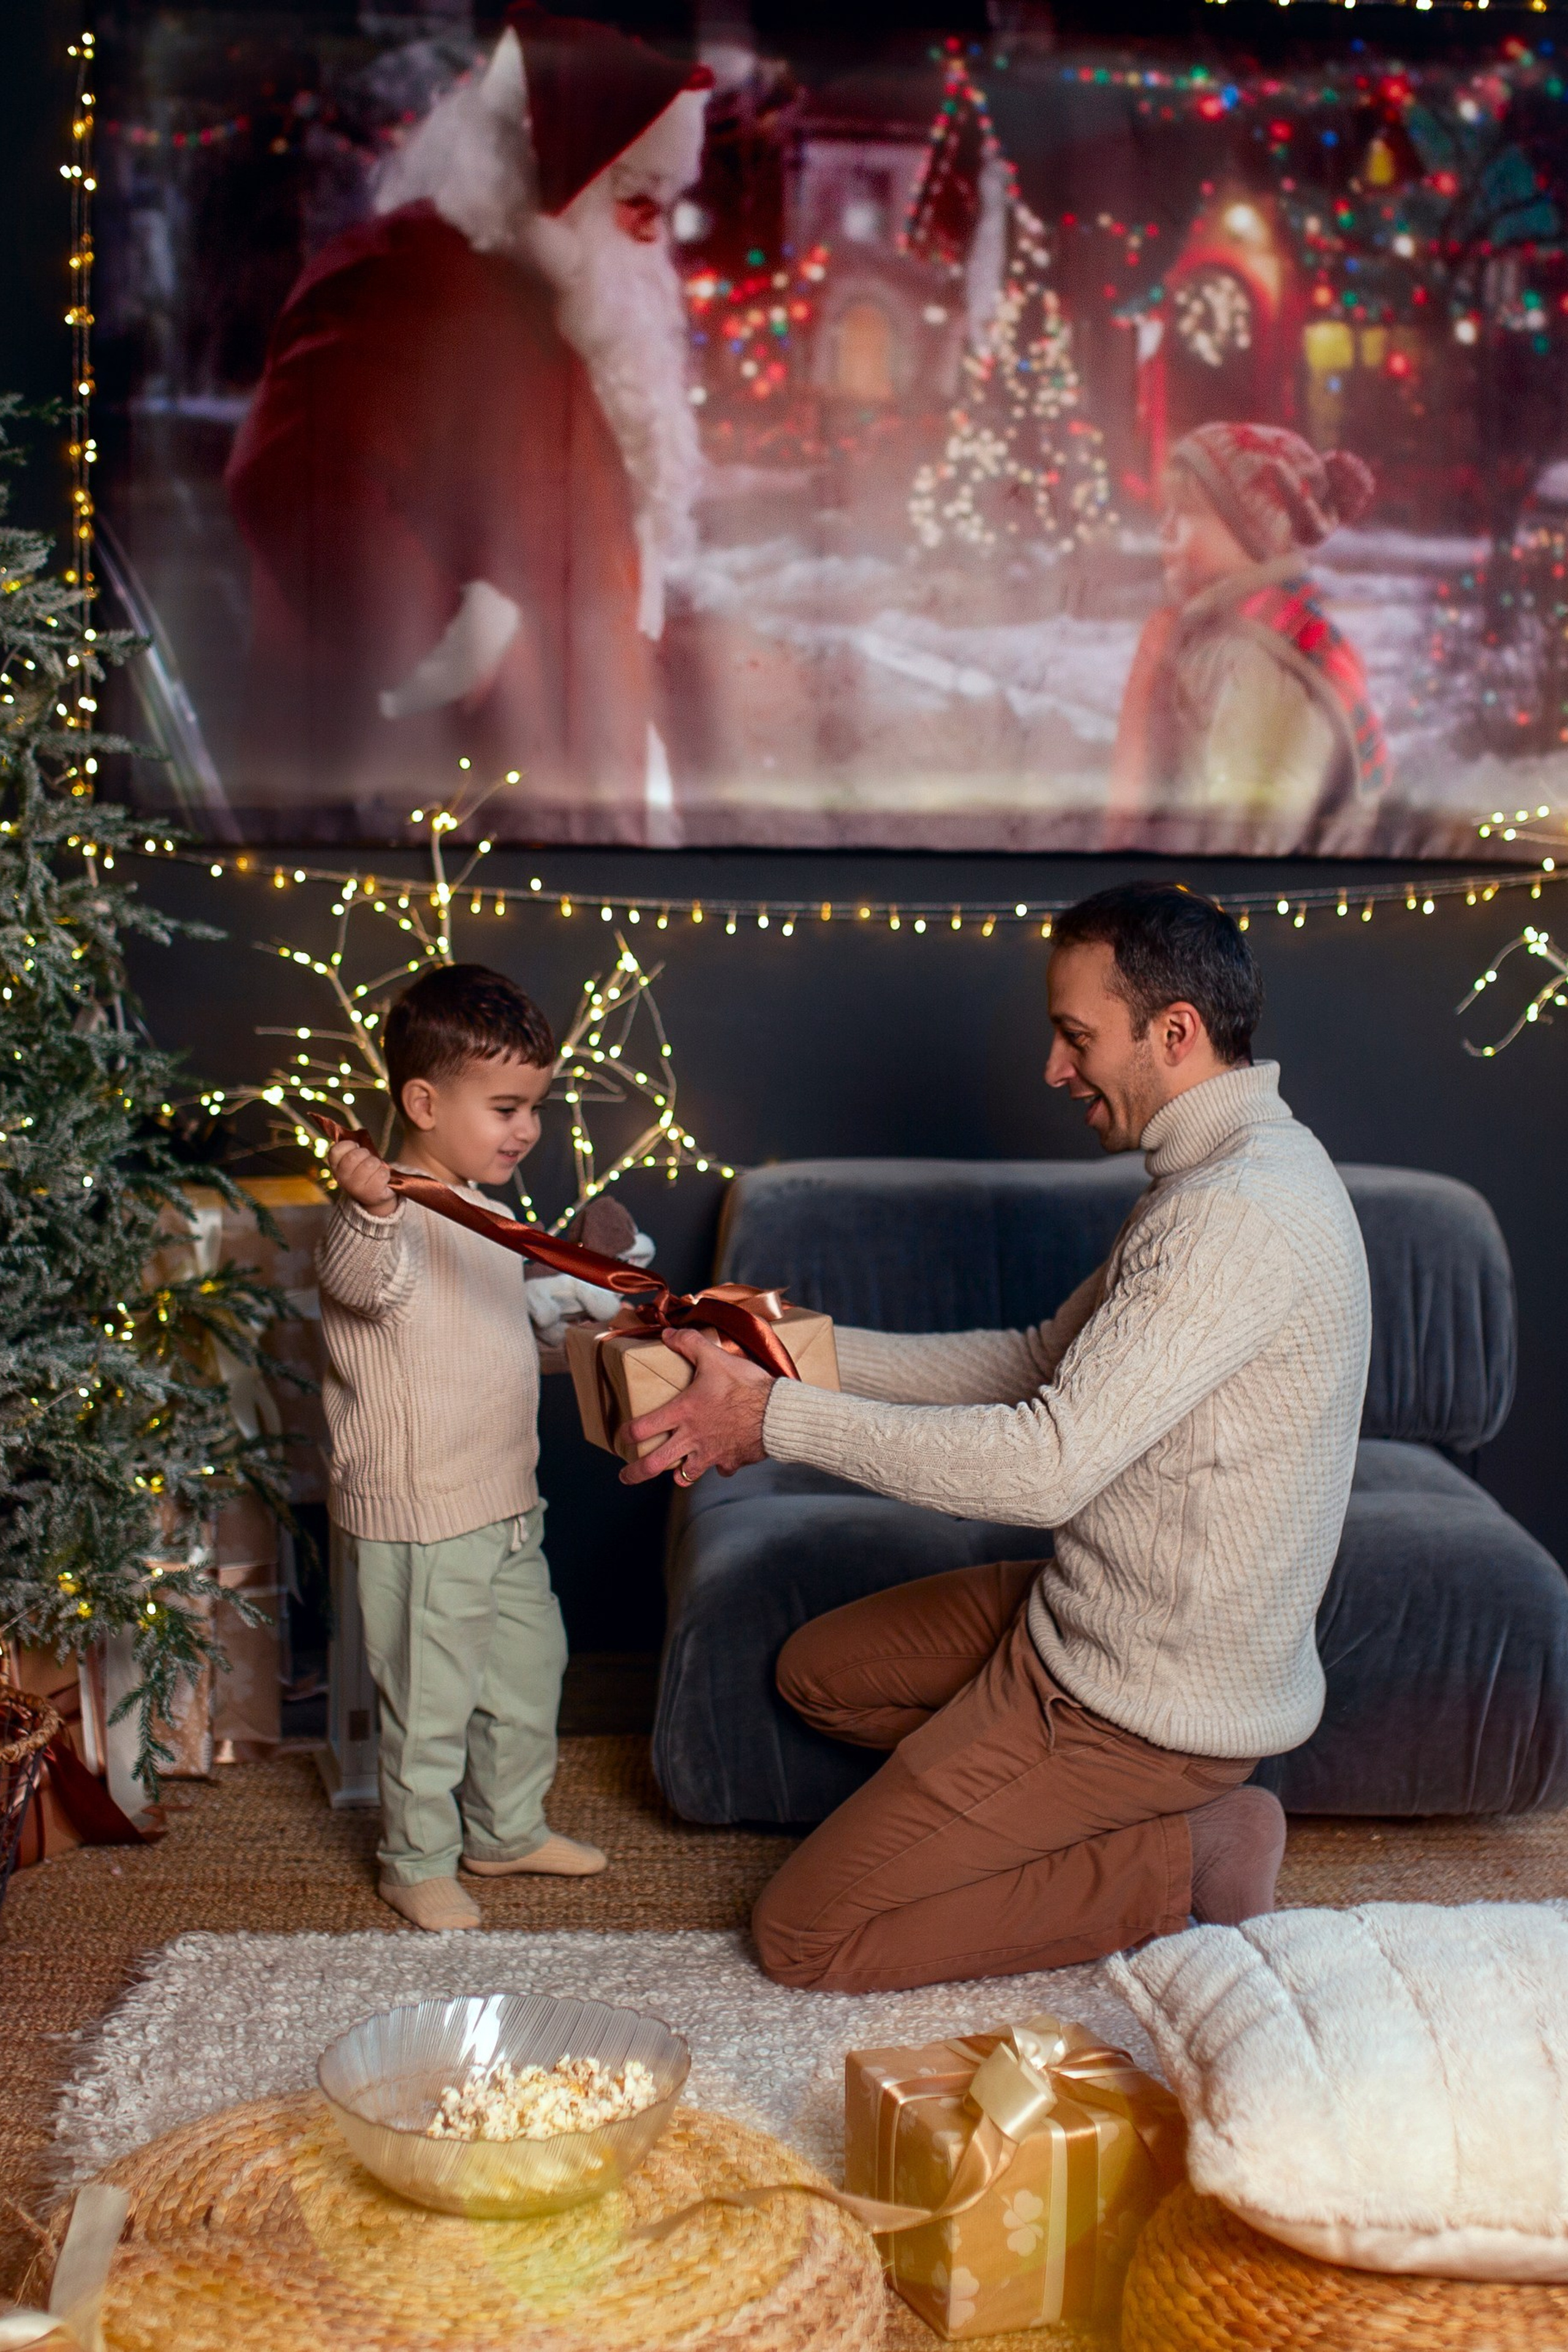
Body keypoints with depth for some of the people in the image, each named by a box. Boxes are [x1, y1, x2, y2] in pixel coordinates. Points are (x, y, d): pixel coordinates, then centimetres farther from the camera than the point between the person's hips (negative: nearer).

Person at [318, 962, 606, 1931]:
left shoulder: (487, 1213, 9)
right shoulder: (384, 1217, -20)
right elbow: (366, 1283, -45)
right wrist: (371, 1210, -62)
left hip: (506, 1505, 9)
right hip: (417, 1519, -9)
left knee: (530, 1669, 21)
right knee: (430, 1699, 5)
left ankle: (508, 1830, 40)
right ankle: (419, 1863, 25)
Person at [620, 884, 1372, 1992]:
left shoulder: (1238, 1214, -27)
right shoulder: (1226, 1171, 7)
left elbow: (1050, 1463, -32)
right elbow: (1041, 1362, 12)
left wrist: (776, 1418, -25)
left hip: (1150, 1694, -10)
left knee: (804, 1934, -6)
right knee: (817, 1670, 23)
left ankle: (1185, 1857, -1)